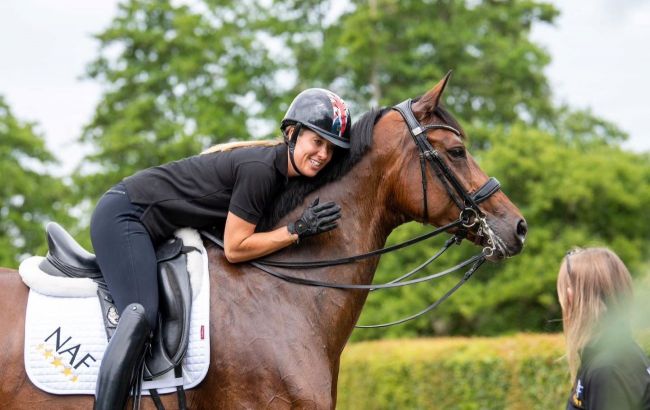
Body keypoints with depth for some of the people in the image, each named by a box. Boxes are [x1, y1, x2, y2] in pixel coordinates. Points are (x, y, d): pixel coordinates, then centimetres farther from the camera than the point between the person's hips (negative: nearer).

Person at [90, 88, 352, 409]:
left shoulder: (281, 171, 5)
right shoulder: (259, 169, -23)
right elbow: (234, 249, -20)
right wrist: (297, 231, -20)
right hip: (124, 216, -11)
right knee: (142, 315, -28)